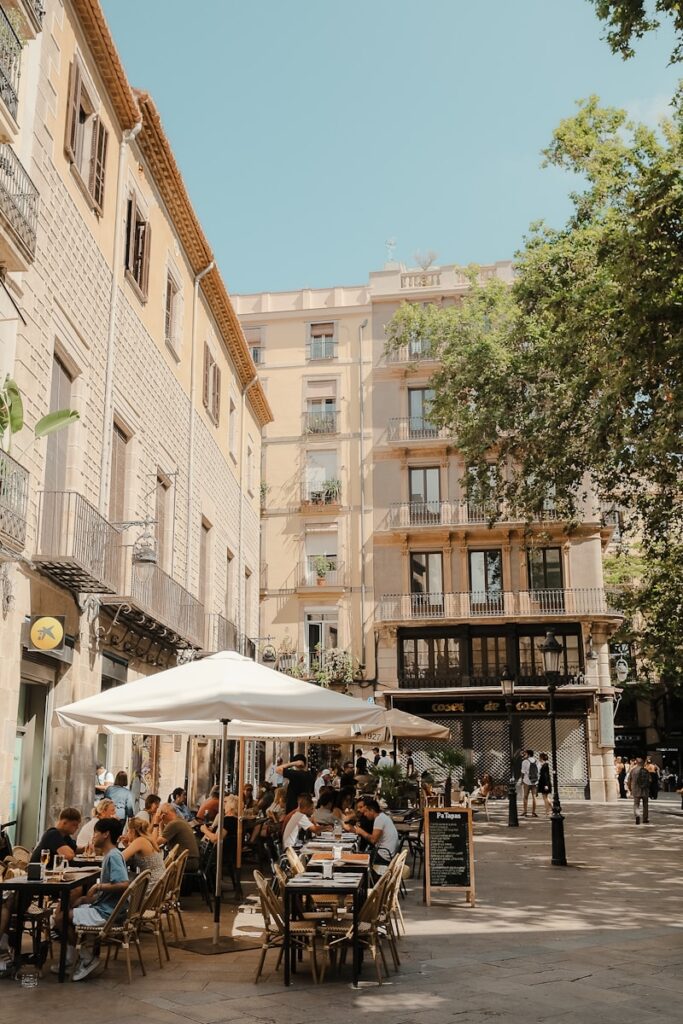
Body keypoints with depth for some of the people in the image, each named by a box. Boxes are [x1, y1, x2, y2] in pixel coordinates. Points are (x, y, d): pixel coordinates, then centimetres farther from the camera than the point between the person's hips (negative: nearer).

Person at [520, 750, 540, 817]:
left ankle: (525, 811, 7)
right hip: (535, 781, 3)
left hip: (527, 781, -3)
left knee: (526, 797, 7)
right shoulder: (536, 761, 6)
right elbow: (538, 772, 6)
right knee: (534, 797, 6)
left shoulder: (525, 761, -7)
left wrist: (522, 781, 3)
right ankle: (533, 812, 5)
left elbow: (523, 772, -7)